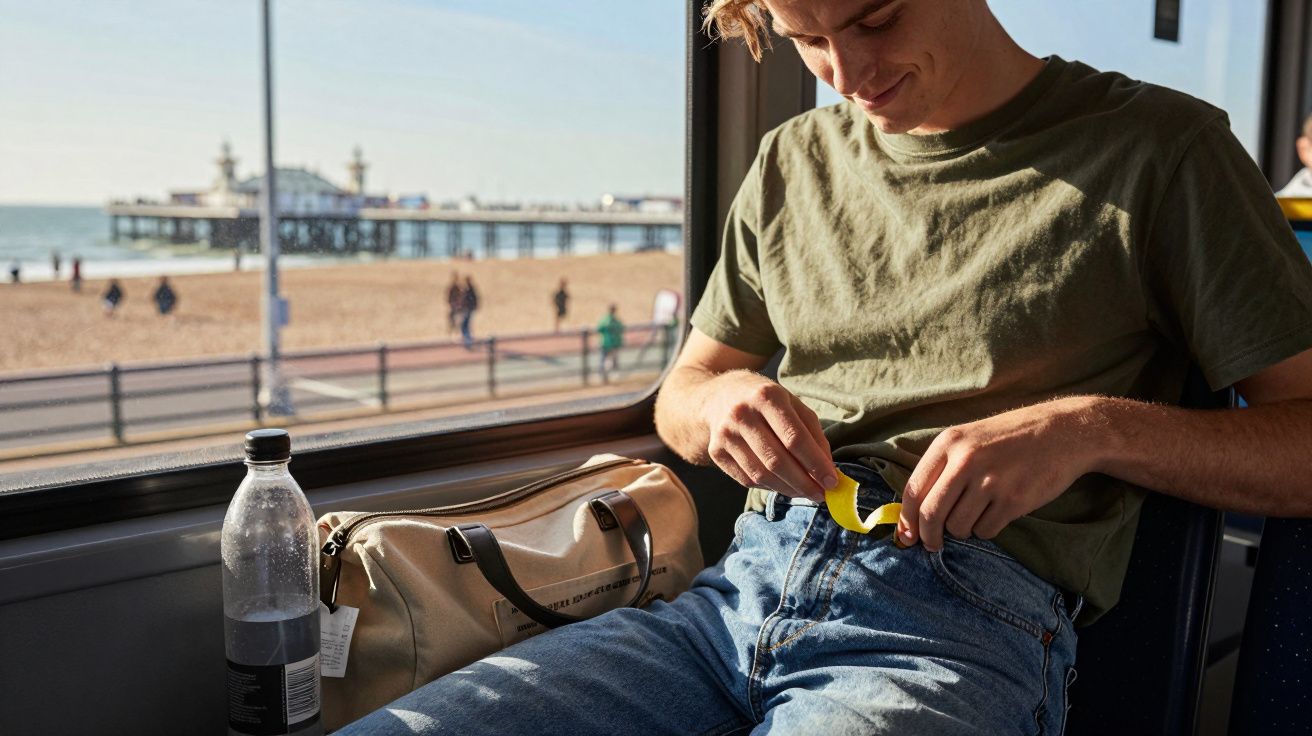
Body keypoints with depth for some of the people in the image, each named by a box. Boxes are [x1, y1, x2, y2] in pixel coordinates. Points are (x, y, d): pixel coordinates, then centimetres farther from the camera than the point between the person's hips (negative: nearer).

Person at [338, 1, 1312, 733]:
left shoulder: (1158, 148, 4)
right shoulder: (793, 164, 18)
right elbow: (678, 397, 24)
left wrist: (1095, 427, -15)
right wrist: (718, 403, -1)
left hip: (966, 627, -4)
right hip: (743, 587, 5)